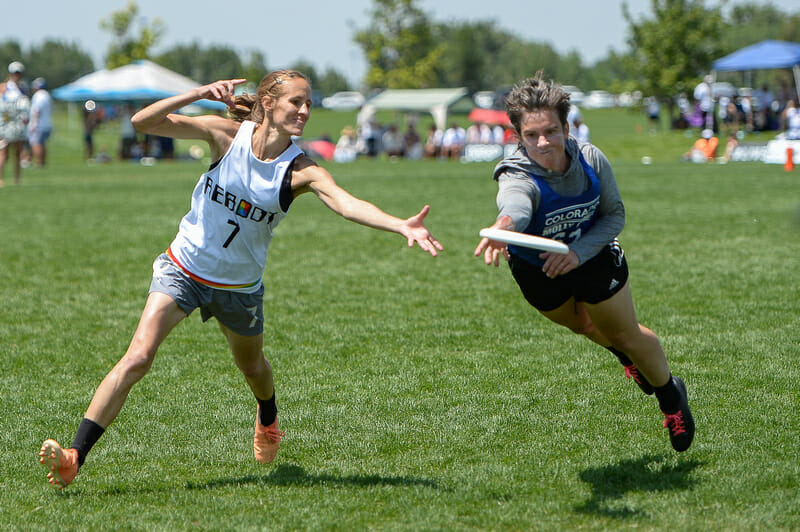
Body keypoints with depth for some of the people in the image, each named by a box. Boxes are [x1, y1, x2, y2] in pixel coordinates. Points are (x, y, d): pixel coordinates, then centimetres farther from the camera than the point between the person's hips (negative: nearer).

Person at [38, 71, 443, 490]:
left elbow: (347, 204, -32)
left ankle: (267, 421, 61)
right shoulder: (227, 134, -16)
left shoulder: (301, 171, -16)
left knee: (252, 366, 24)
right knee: (139, 356, -20)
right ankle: (74, 457, -22)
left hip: (239, 287, 2)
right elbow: (143, 122, -21)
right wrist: (200, 93, -34)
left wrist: (401, 226, -49)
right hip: (182, 268, -2)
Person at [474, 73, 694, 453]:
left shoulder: (592, 161, -28)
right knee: (582, 326, 27)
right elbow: (515, 205, -66)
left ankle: (670, 396, 38)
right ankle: (625, 355, 63)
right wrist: (503, 225, -90)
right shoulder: (518, 178, -40)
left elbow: (614, 215, -14)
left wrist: (579, 252, -29)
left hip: (595, 259, 0)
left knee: (626, 334, 8)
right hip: (538, 272, 1)